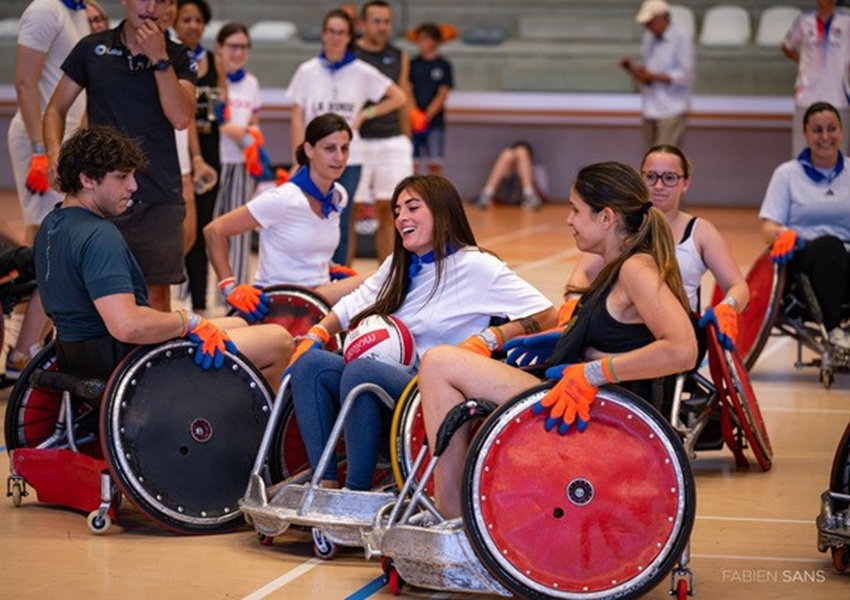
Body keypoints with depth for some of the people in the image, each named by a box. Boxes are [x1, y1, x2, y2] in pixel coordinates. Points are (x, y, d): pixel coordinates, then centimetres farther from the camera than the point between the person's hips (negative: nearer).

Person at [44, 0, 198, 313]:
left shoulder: (177, 57, 6)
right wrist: (54, 151, -7)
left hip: (158, 196, -1)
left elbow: (181, 118, -9)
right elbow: (56, 108, 12)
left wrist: (159, 60, -13)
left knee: (157, 289, -4)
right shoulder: (92, 49, 8)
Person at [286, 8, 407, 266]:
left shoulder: (362, 73, 2)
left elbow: (398, 97, 8)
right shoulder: (307, 72, 3)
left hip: (349, 160, 0)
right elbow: (297, 118, 2)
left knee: (341, 224, 3)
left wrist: (365, 114, -1)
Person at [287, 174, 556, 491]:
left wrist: (488, 339, -20)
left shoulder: (475, 266, -4)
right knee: (310, 364, -12)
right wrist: (316, 334, 8)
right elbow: (356, 303, 25)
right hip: (394, 377, 8)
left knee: (360, 370, -32)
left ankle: (357, 494, -26)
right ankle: (326, 483, -19)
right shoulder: (398, 266, 21)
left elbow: (546, 314, -10)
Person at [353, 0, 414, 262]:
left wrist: (407, 146, 15)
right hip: (357, 142, -3)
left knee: (389, 211, 2)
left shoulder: (399, 57, 10)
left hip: (392, 142, 3)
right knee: (350, 212, 1)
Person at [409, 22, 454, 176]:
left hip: (434, 120, -2)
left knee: (435, 163, -5)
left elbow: (442, 95, -3)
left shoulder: (443, 65, 3)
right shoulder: (413, 65, 9)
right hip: (413, 122, 2)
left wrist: (427, 115, -14)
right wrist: (414, 113, -14)